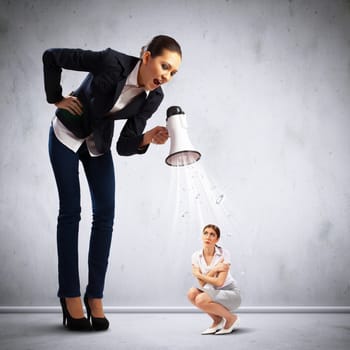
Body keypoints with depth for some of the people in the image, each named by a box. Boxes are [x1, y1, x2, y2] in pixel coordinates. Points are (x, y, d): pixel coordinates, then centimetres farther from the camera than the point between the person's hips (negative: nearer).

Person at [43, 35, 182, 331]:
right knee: (70, 211, -5)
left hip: (99, 143, 4)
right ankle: (70, 296, 4)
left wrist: (147, 139, -32)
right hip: (67, 134, -4)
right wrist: (56, 98, -14)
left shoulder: (153, 97, -16)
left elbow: (124, 146, -13)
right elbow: (51, 56, -21)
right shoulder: (112, 62, -30)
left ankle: (95, 297, 5)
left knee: (105, 214, -4)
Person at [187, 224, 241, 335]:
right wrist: (214, 270, -21)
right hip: (213, 292, 6)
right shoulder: (196, 256, -5)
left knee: (201, 300, -29)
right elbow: (202, 284, -11)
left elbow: (219, 282, -24)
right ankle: (217, 320, 2)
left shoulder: (223, 254, -17)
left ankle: (232, 318, -4)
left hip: (230, 293, -6)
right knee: (192, 293, -21)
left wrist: (199, 275, -16)